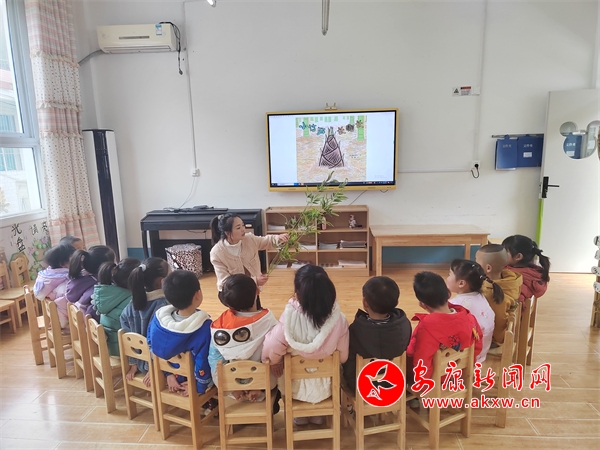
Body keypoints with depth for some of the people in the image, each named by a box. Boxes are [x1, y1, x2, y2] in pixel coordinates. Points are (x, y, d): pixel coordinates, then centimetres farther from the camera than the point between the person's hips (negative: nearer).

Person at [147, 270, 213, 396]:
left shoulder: (158, 317, -16)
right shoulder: (205, 327, -32)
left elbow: (153, 349, -4)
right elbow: (204, 363, -26)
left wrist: (169, 374, 3)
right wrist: (199, 387, -9)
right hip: (192, 382, -6)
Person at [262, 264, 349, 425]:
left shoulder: (290, 317, -29)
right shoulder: (339, 319, -22)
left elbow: (272, 349, -28)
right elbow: (343, 357, -11)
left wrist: (275, 362, -5)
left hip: (296, 386, -1)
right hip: (326, 386, 2)